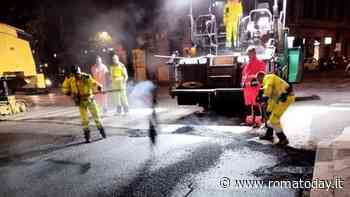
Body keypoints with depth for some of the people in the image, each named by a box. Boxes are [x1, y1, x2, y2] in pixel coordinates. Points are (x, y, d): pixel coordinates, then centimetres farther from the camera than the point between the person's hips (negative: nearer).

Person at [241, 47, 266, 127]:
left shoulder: (260, 63, 1)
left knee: (256, 103, -9)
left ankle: (258, 121, -3)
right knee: (248, 104, 11)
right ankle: (249, 120, 20)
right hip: (247, 86, 8)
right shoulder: (247, 64, 24)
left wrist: (256, 79, -20)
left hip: (255, 86, -8)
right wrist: (243, 83, 19)